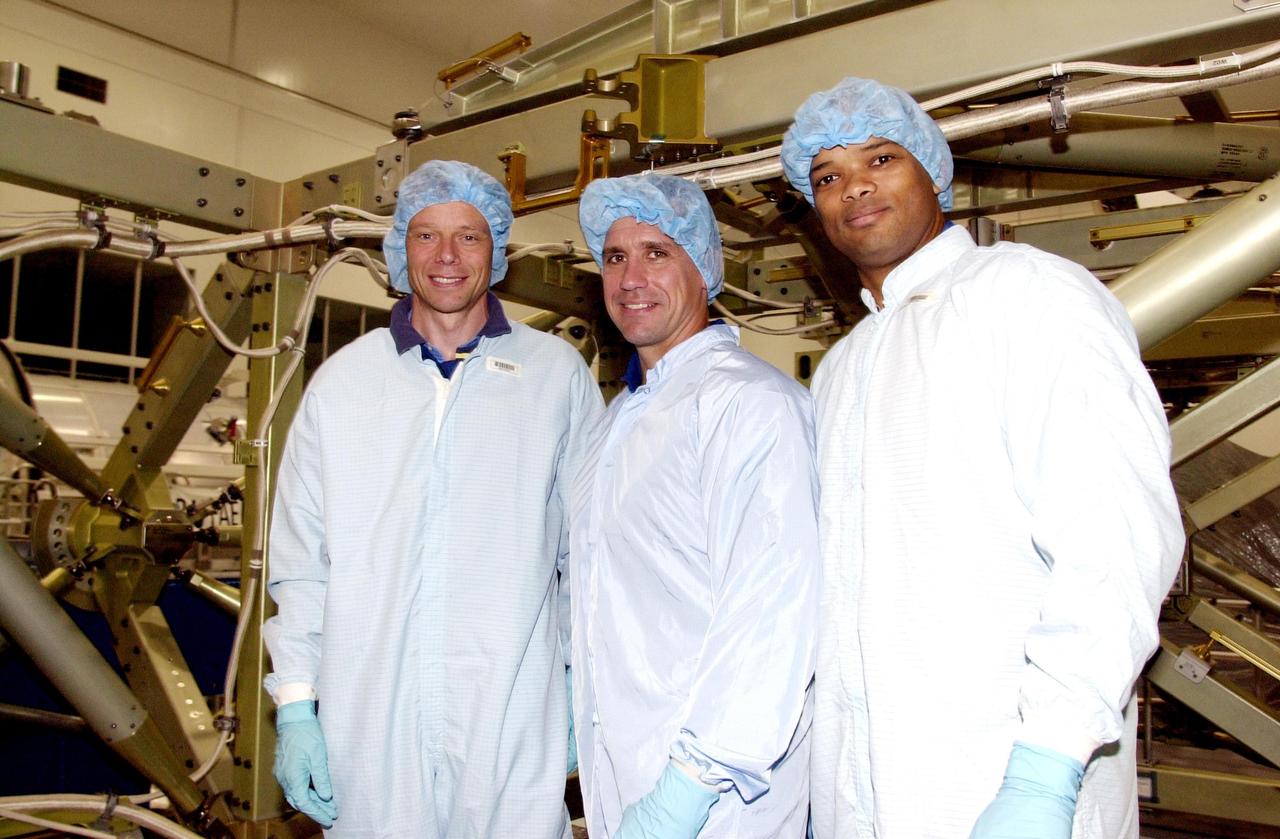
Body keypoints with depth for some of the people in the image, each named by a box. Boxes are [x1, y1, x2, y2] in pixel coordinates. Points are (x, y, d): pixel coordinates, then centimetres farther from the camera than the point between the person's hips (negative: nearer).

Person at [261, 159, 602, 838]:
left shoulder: (557, 376, 2)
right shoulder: (342, 381, 6)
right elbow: (300, 559, 7)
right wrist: (295, 704, 3)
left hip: (514, 731, -1)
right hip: (369, 729, 2)